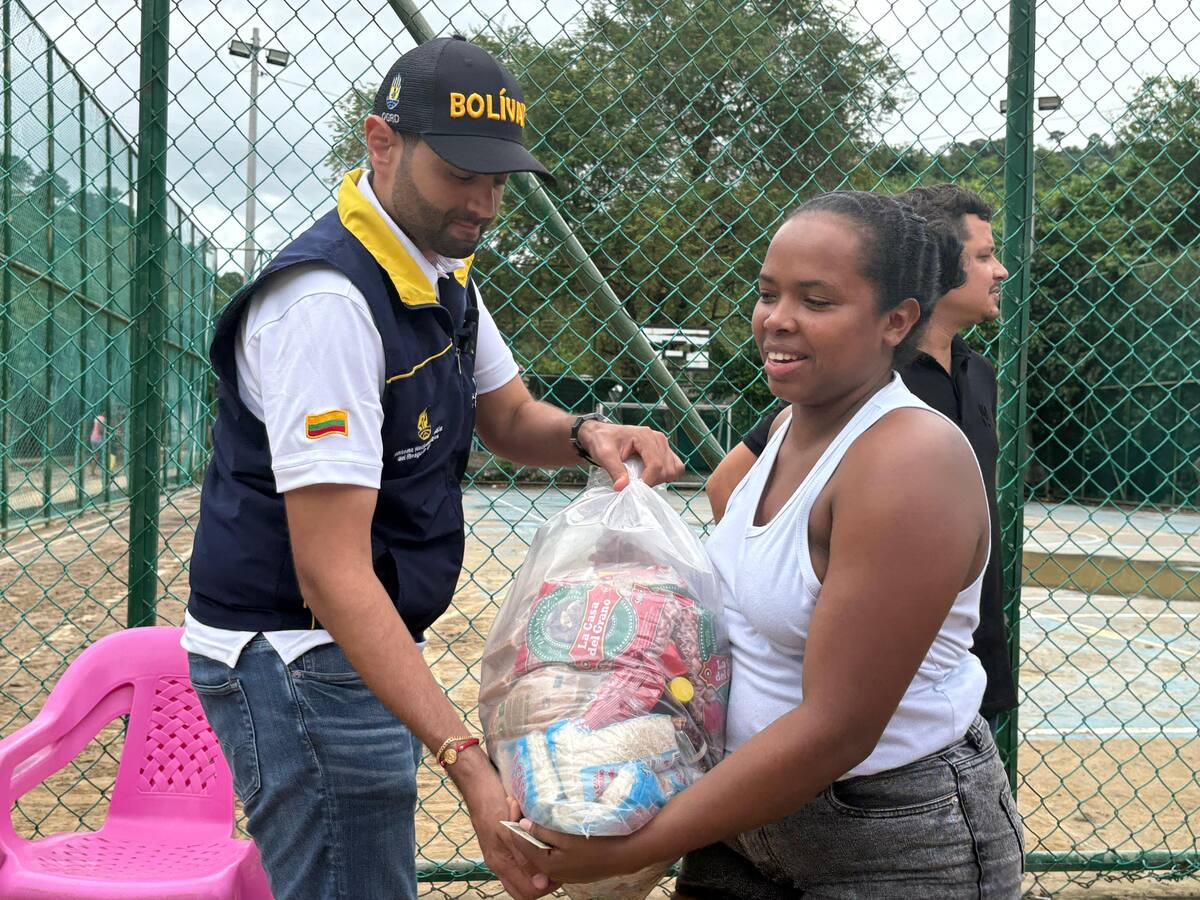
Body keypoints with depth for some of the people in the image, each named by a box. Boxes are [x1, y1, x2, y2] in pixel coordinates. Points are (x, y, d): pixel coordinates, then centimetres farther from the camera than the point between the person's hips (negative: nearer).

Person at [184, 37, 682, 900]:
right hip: (298, 658, -10)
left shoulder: (443, 274, 6)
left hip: (366, 646, 10)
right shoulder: (330, 300, -25)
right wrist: (468, 762, -37)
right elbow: (331, 573, -30)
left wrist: (589, 434, -8)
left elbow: (510, 418, 17)